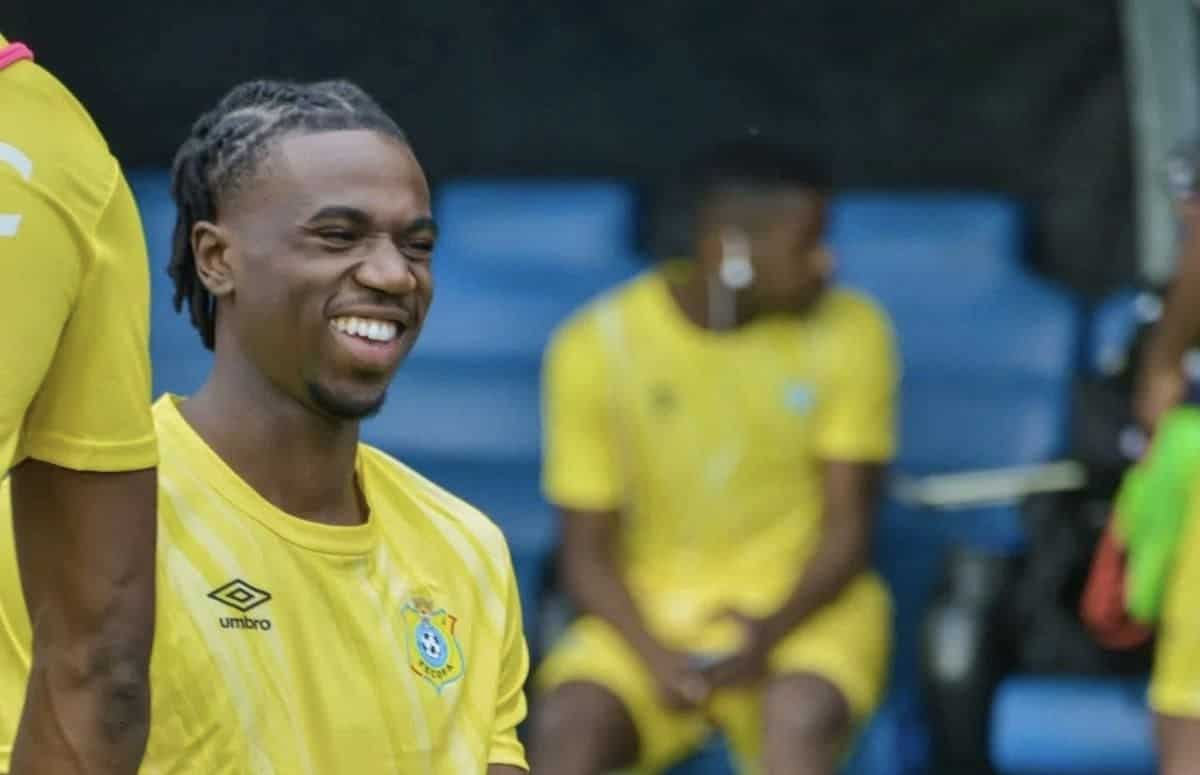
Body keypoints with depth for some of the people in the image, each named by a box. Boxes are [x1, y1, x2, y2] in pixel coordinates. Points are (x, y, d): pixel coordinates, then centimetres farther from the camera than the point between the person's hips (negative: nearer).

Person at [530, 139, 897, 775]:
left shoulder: (848, 331, -5)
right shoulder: (597, 345, -7)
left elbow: (847, 527, -4)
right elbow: (587, 553, -3)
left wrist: (773, 630, -22)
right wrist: (653, 655, -22)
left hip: (803, 606, 0)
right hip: (650, 611, 0)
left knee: (802, 719, -33)